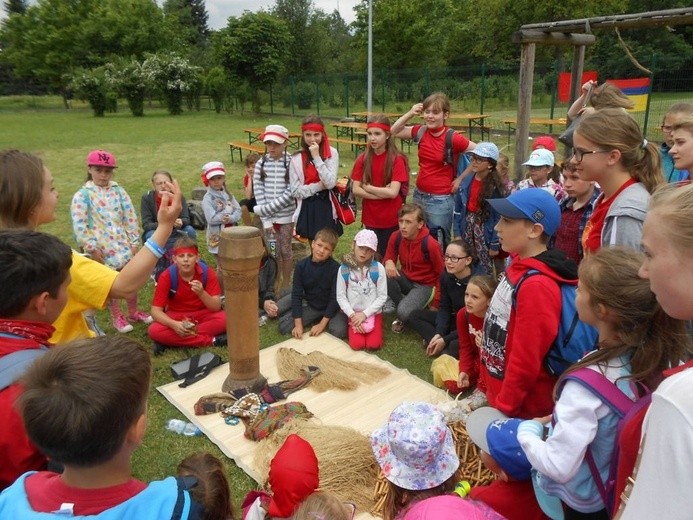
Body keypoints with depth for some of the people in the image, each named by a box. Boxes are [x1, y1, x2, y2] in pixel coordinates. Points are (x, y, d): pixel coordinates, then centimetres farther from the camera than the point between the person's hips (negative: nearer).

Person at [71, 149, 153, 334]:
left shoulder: (119, 191, 3)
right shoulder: (82, 195, -6)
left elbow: (131, 218, 4)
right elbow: (79, 226, -11)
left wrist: (134, 242, 1)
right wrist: (91, 248, -13)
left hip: (124, 245, 3)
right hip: (102, 249, -3)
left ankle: (133, 311, 32)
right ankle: (116, 316, 27)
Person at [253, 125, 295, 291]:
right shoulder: (260, 164, -1)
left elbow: (289, 194, -14)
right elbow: (258, 192, -4)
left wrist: (264, 210, -15)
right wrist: (266, 220, -10)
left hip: (286, 215, -2)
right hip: (268, 216, 2)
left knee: (285, 250, 10)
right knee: (273, 252, 10)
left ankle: (286, 284, 26)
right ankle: (276, 284, 26)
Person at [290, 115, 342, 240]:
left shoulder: (331, 153, -3)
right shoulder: (296, 158, -1)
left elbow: (330, 183, -16)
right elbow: (296, 191, -6)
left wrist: (316, 157, -16)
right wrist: (321, 185, -13)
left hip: (327, 208, -1)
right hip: (307, 210, 1)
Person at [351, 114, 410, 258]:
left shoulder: (397, 159, -11)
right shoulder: (362, 159, 0)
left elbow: (393, 192, -19)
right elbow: (355, 190, -7)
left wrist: (367, 187, -10)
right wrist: (383, 194, -16)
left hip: (392, 221, -3)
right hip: (370, 220, 3)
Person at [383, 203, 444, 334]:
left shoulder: (430, 244, -26)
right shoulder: (395, 237, -13)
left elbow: (441, 273, -13)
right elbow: (389, 258, 3)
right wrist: (389, 262, -24)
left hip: (424, 285, -5)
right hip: (405, 279, 5)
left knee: (404, 313, -30)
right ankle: (402, 305, -4)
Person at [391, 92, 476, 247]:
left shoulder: (453, 138, -16)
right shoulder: (421, 131, -1)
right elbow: (394, 132, 6)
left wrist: (461, 178, -9)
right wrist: (410, 114, -7)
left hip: (440, 200, -5)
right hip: (419, 195, 6)